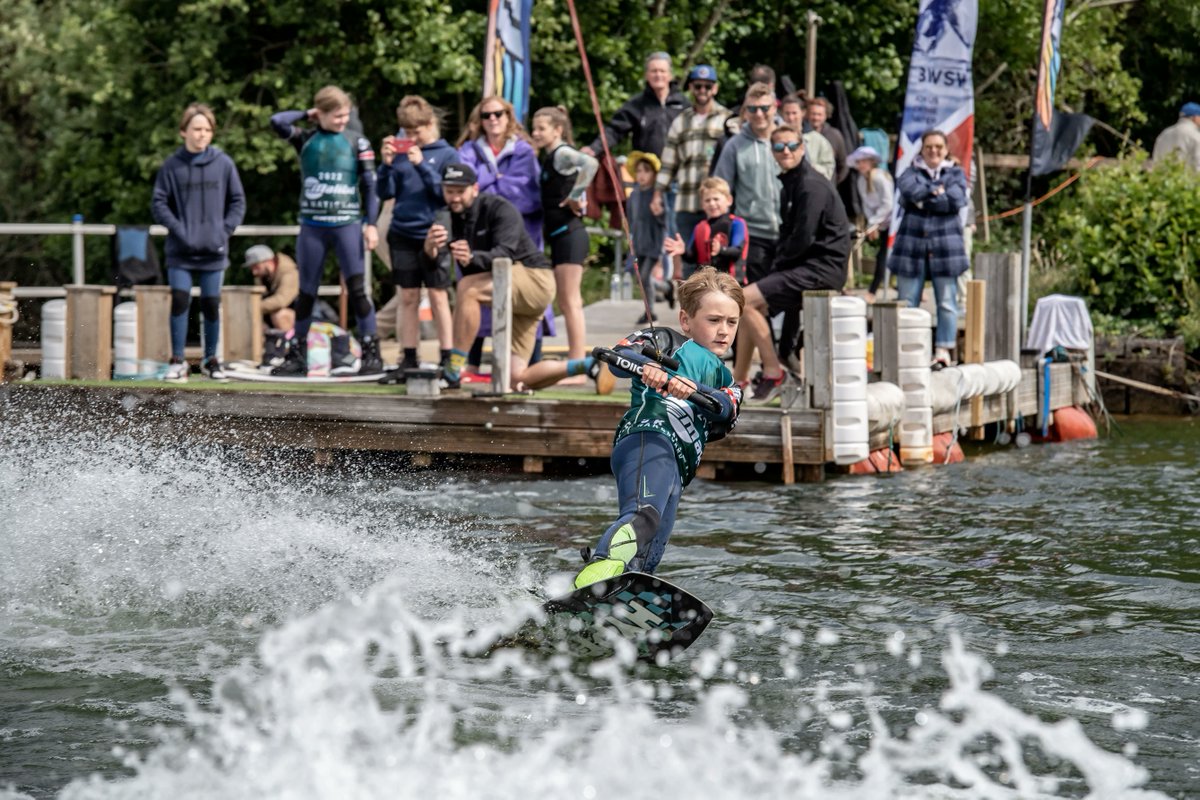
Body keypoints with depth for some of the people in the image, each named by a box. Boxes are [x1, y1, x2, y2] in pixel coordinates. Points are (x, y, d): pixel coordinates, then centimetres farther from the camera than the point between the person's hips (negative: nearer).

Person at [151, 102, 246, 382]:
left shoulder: (223, 164, 0)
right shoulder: (172, 165, -2)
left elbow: (238, 201, 7)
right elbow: (158, 203, 0)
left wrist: (225, 230, -4)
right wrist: (178, 230, -11)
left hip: (213, 251, 1)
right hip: (180, 251, -1)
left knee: (211, 304, 7)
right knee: (179, 300, -8)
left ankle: (211, 359, 21)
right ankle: (177, 360, 1)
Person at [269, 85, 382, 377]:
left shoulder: (357, 143, 4)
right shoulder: (306, 140, 6)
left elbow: (370, 185, 5)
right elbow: (277, 121, -9)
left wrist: (371, 223, -3)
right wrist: (307, 115, 3)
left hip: (347, 224, -2)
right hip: (312, 225, 2)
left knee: (358, 288, -8)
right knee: (306, 292, 7)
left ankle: (371, 352, -4)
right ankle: (298, 355, 14)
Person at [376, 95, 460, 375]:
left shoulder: (447, 154, -2)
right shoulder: (400, 153, 6)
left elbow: (446, 193, -11)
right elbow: (385, 193, 4)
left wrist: (422, 165, -19)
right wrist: (386, 164, -12)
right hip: (402, 234, 3)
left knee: (438, 296, 0)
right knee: (408, 298, 8)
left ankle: (447, 359, 3)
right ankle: (409, 359, 12)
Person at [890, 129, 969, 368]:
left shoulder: (955, 174, 14)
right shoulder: (912, 173, 14)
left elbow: (956, 200, -6)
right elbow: (908, 188, -10)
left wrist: (924, 200, -5)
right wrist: (936, 191, -6)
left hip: (945, 244, 0)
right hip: (912, 243, 0)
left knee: (946, 302, -3)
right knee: (907, 301, -4)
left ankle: (943, 349, 1)